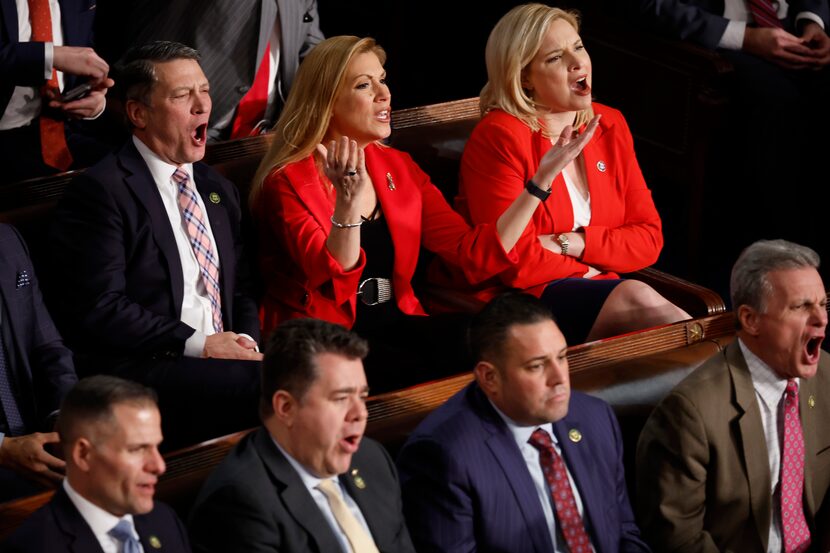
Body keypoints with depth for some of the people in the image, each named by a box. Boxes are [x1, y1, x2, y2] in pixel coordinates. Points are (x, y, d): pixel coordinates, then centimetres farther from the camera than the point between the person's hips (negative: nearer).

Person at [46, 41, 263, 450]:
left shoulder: (219, 191, 23)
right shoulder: (100, 191, -4)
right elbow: (99, 309, -12)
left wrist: (246, 341, 3)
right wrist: (197, 344, -14)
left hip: (219, 360, 7)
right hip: (134, 371, -7)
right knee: (263, 384, -33)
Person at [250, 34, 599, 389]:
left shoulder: (397, 168, 12)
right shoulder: (289, 182, -6)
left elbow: (476, 255, 2)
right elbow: (336, 284, -21)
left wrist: (544, 176, -1)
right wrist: (348, 201, -36)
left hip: (393, 324, 6)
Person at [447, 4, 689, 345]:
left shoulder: (609, 125, 12)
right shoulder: (499, 138, -9)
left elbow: (649, 238, 8)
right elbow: (519, 265, -14)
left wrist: (574, 243, -8)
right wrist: (591, 269, 0)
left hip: (602, 296, 6)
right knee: (635, 298, -31)